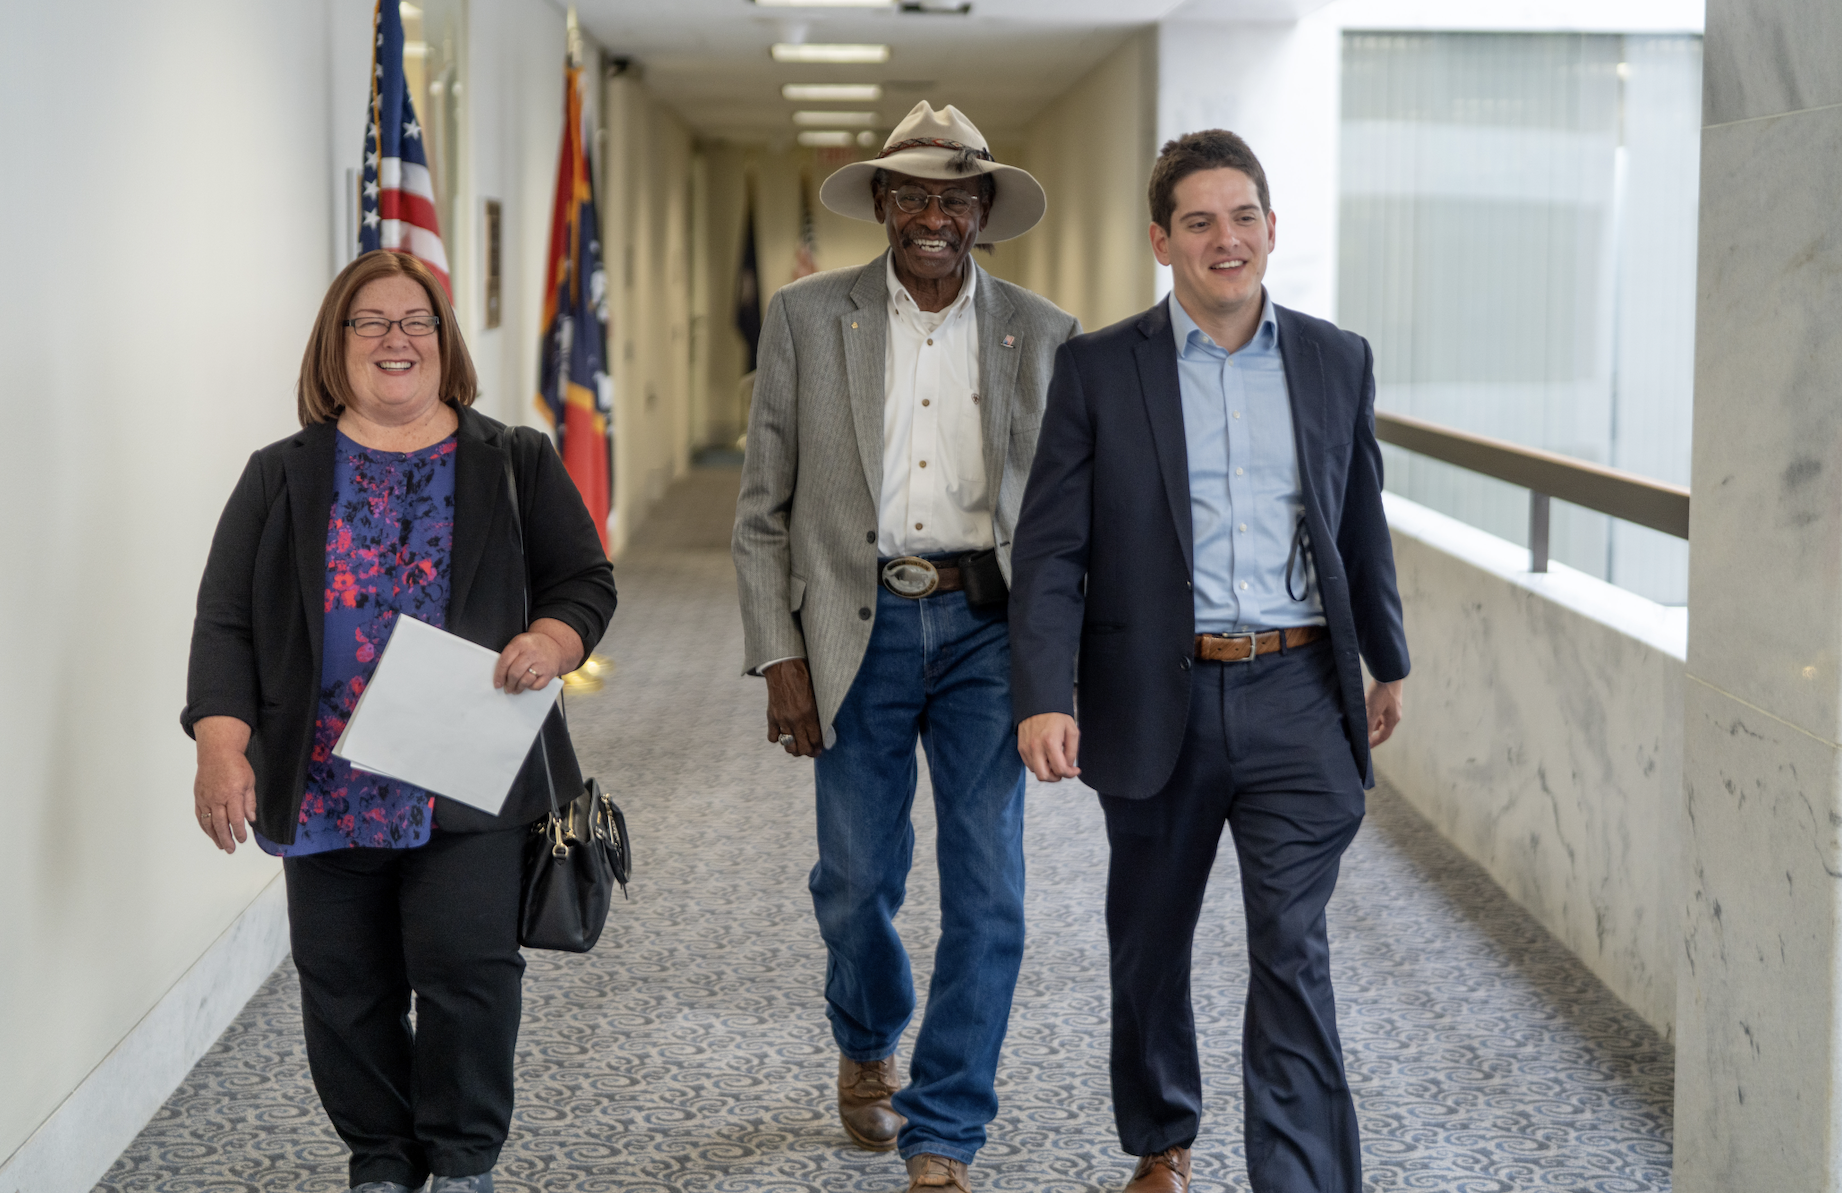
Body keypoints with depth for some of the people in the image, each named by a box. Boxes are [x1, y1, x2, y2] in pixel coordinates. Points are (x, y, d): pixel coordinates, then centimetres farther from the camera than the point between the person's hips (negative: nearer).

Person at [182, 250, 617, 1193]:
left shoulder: (514, 466, 8)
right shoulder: (282, 479, 9)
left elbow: (585, 581, 9)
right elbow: (226, 622, 5)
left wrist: (551, 641, -13)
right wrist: (221, 744, -9)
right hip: (326, 788, 2)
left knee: (467, 970, -7)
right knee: (347, 988, 6)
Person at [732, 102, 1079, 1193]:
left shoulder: (1043, 335, 4)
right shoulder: (808, 318, 2)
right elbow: (764, 509, 2)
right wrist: (781, 655, -4)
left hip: (989, 626, 0)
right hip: (861, 625, 0)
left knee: (988, 892, -3)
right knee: (857, 879, 9)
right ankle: (867, 1050, 40)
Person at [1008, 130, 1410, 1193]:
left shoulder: (1337, 362, 6)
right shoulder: (1099, 370, -1)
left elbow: (1363, 529, 17)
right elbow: (1051, 549, -4)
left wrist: (1388, 662, 24)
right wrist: (1043, 696, -15)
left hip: (1297, 701, 0)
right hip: (1158, 703, 0)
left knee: (1293, 951, -8)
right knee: (1151, 944, 15)